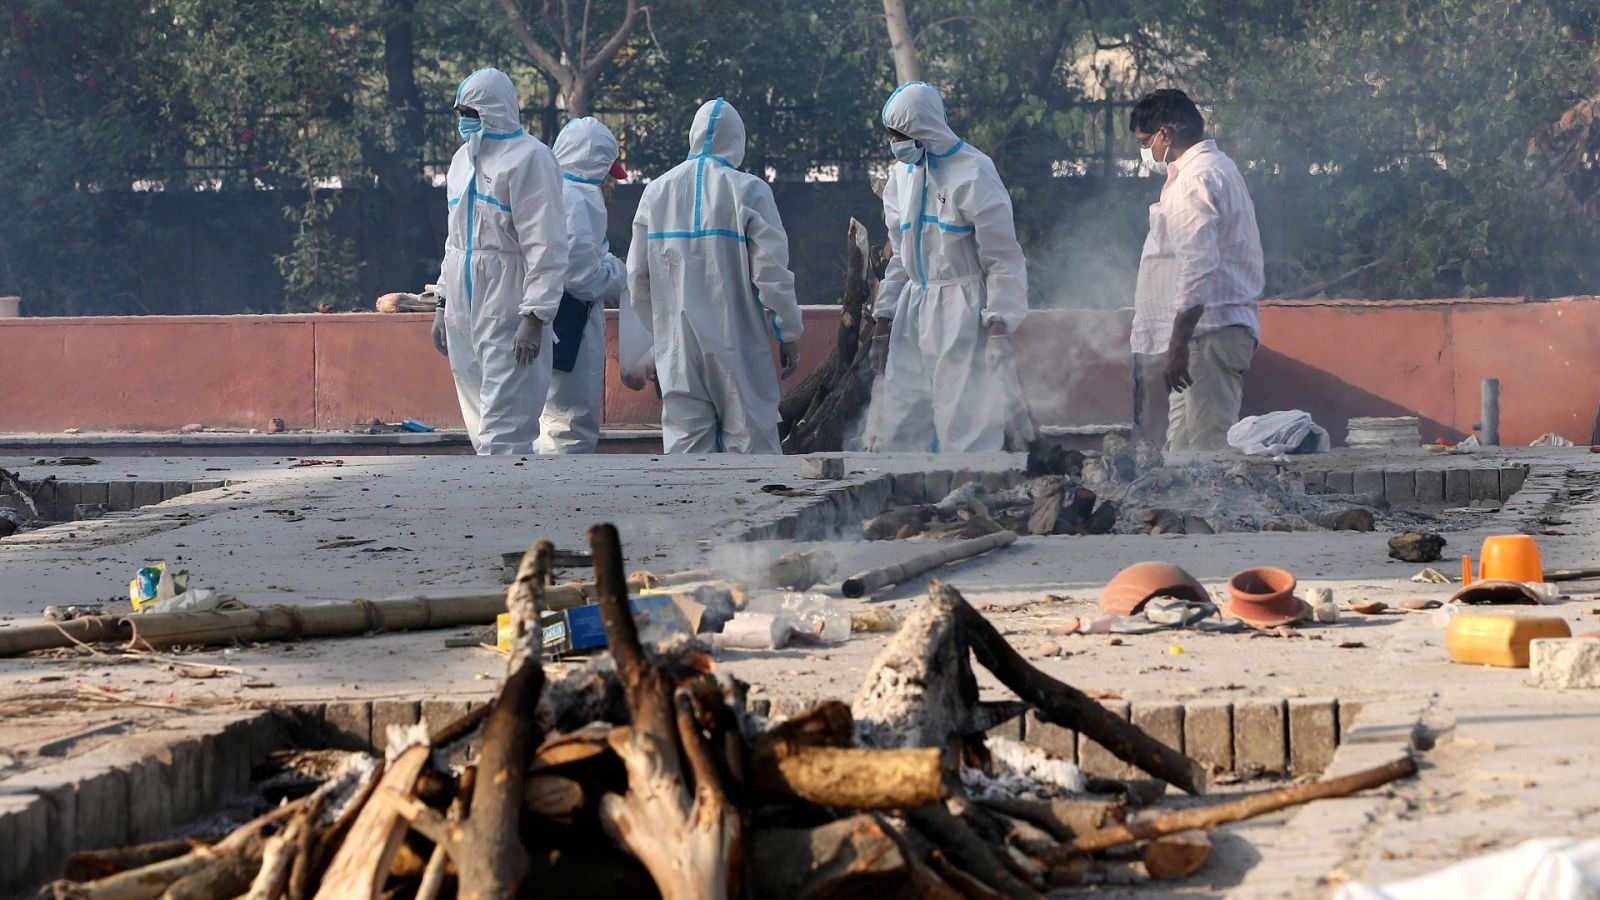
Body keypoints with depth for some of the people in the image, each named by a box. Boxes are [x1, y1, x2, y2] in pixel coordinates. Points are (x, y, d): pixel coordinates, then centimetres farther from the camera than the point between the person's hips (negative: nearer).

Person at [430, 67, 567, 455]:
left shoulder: (529, 158, -9)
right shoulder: (463, 159, 17)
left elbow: (546, 245, -14)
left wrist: (534, 318, -20)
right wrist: (442, 305, 20)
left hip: (507, 316, -8)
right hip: (464, 314, 8)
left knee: (503, 430, -13)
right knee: (481, 427, 9)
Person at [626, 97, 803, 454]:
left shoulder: (656, 192, 8)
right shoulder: (748, 191, -6)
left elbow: (637, 277, 12)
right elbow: (772, 270, -8)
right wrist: (789, 334, 2)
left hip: (677, 347, 3)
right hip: (737, 345, -3)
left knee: (684, 444, 5)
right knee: (750, 442, 0)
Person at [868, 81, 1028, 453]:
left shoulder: (973, 172, -10)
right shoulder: (902, 174, 13)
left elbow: (1002, 258, -10)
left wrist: (999, 328, -16)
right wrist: (884, 320, 15)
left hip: (962, 310, -7)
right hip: (914, 308, 7)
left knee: (967, 429, -8)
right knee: (898, 427, 4)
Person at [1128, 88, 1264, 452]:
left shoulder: (1193, 181, -13)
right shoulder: (1219, 169, 21)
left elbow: (1200, 268, -23)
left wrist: (1179, 344, -24)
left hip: (1207, 335, -11)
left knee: (1204, 448, -12)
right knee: (1181, 446, 10)